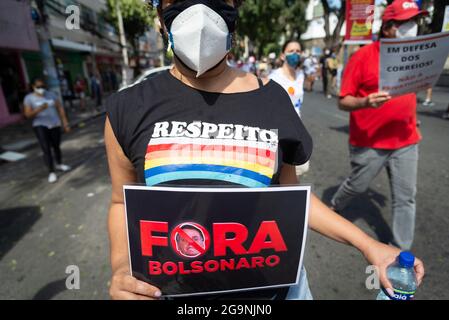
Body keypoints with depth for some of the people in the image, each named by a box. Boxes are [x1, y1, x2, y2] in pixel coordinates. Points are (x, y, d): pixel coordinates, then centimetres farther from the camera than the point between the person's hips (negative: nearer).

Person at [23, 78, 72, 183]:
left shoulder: (51, 94, 7)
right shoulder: (29, 98, 0)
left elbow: (60, 108, 5)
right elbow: (28, 114, -7)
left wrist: (65, 122, -1)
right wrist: (39, 109, -25)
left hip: (55, 124, 3)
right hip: (40, 126, -3)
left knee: (57, 146, 11)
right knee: (46, 149, -9)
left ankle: (59, 164, 34)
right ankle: (51, 172, -5)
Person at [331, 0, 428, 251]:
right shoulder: (363, 56, -11)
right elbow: (343, 101, -13)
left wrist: (413, 119, 15)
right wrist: (365, 102, -32)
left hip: (406, 141, 5)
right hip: (369, 142, -5)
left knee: (406, 197, 9)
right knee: (357, 186, 14)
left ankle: (404, 251, 25)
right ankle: (334, 207, 45)